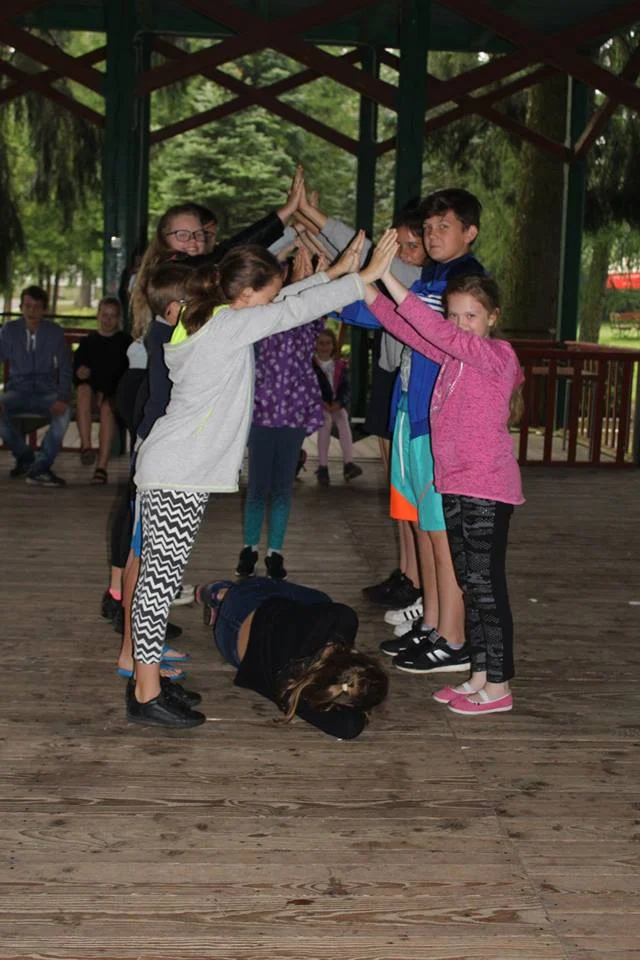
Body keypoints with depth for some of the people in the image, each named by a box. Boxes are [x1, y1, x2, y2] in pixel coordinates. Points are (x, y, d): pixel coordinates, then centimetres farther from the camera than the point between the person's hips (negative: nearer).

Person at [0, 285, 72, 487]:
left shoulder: (54, 332, 1)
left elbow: (65, 369, 3)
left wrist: (62, 398, -16)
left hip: (46, 393, -1)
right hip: (18, 391, 1)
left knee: (64, 412, -33)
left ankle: (39, 468, -29)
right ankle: (24, 457, -7)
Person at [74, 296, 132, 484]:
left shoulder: (125, 342, 11)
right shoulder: (88, 342, 19)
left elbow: (127, 372, 0)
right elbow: (76, 370, 15)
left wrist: (106, 392, -13)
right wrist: (80, 373, -11)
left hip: (115, 393, -2)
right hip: (92, 388, 2)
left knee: (107, 406, -34)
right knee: (83, 389, -33)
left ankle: (102, 467, -41)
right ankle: (86, 446, -42)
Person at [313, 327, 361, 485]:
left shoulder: (340, 366, 11)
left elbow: (345, 388, 3)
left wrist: (338, 402, -17)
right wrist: (321, 403, -20)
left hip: (337, 405, 2)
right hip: (317, 406, -2)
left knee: (343, 418, -28)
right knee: (326, 419, -32)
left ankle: (348, 463, -37)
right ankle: (322, 467, -34)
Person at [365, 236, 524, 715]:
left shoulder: (496, 354, -12)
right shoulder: (455, 355, 11)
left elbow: (437, 332, -25)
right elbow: (410, 329, 10)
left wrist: (389, 279, -28)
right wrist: (366, 284, -1)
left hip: (486, 491, -9)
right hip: (456, 487, 9)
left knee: (486, 585, -3)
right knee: (471, 584, 14)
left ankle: (498, 687, 5)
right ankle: (479, 676, 23)